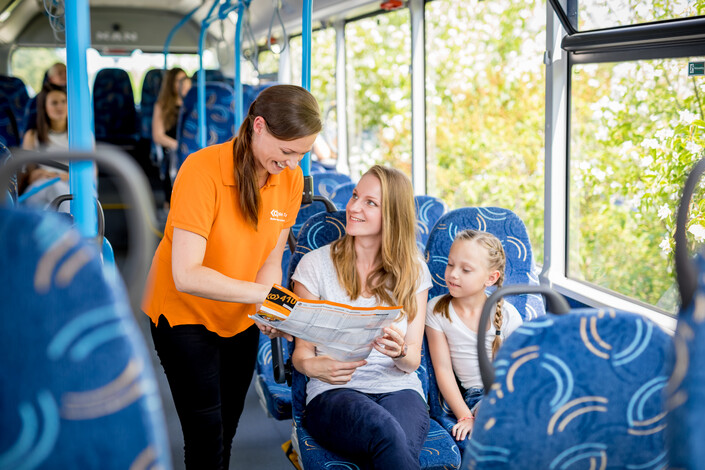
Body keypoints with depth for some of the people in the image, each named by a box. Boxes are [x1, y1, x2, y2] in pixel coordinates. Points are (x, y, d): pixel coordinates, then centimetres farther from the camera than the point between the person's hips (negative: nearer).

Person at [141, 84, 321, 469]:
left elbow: (270, 258, -2)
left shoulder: (291, 179, -10)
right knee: (207, 439, -7)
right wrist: (263, 294, -33)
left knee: (226, 433, 13)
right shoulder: (202, 171, -27)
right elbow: (186, 276, -31)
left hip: (240, 321, 5)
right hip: (185, 313, -5)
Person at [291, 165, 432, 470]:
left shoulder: (413, 271, 9)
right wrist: (313, 366, -21)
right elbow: (301, 350, 4)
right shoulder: (315, 264, 4)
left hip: (398, 388, 1)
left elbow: (413, 361, 7)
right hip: (334, 392, -1)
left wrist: (400, 352, -18)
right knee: (385, 432, -37)